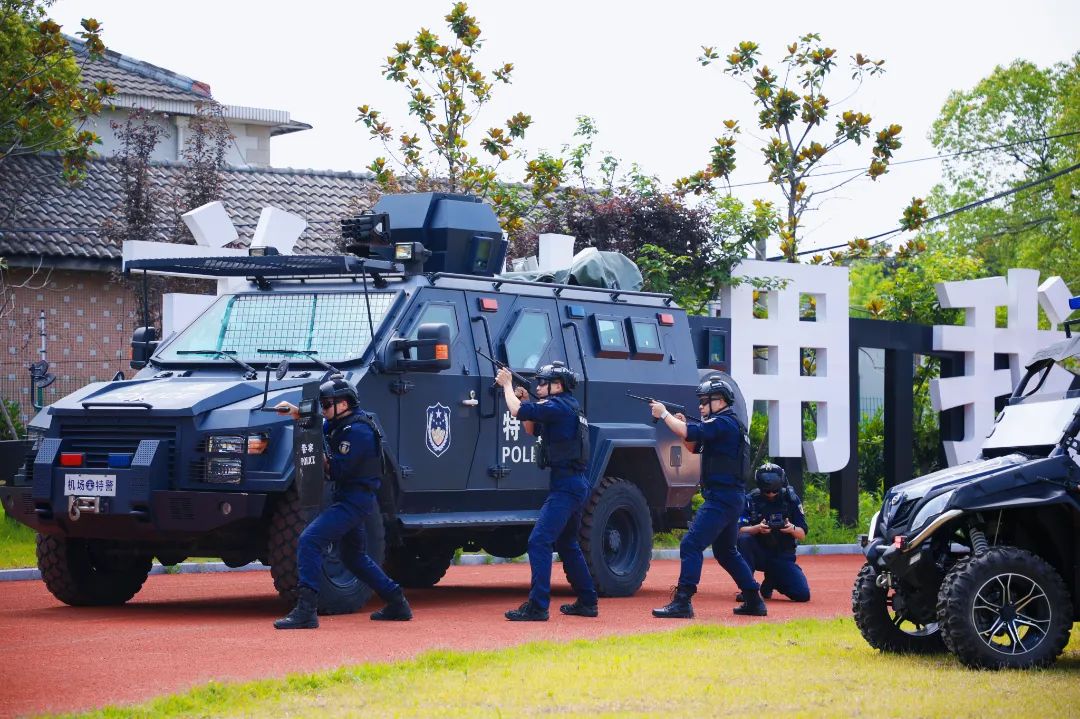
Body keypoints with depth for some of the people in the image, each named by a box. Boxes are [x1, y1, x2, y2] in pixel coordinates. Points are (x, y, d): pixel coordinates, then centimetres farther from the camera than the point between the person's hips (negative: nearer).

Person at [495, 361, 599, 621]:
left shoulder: (559, 406, -12)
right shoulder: (568, 406, 18)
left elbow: (518, 412, -17)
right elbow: (532, 429, 27)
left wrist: (507, 385, -2)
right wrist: (523, 400, 15)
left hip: (566, 486, -11)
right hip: (577, 485, 11)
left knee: (539, 541, -15)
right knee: (567, 544, 22)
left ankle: (537, 607, -21)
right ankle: (587, 602, 28)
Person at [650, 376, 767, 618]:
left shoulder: (724, 423, -13)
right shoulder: (727, 424, 19)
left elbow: (689, 433, -24)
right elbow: (694, 446, 24)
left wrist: (664, 414, -10)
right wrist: (683, 423, 7)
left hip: (721, 498, -11)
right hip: (731, 498, 11)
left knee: (691, 545, -15)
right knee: (726, 552, 20)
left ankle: (682, 602, -20)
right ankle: (754, 602, 24)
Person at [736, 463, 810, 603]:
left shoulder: (790, 498, -3)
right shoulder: (750, 499, -6)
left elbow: (802, 535, -4)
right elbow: (739, 530, -15)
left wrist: (792, 529, -27)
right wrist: (757, 528, -34)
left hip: (783, 556, 1)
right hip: (758, 553, -1)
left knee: (803, 595, -16)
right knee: (744, 539, -32)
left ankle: (771, 582, 16)